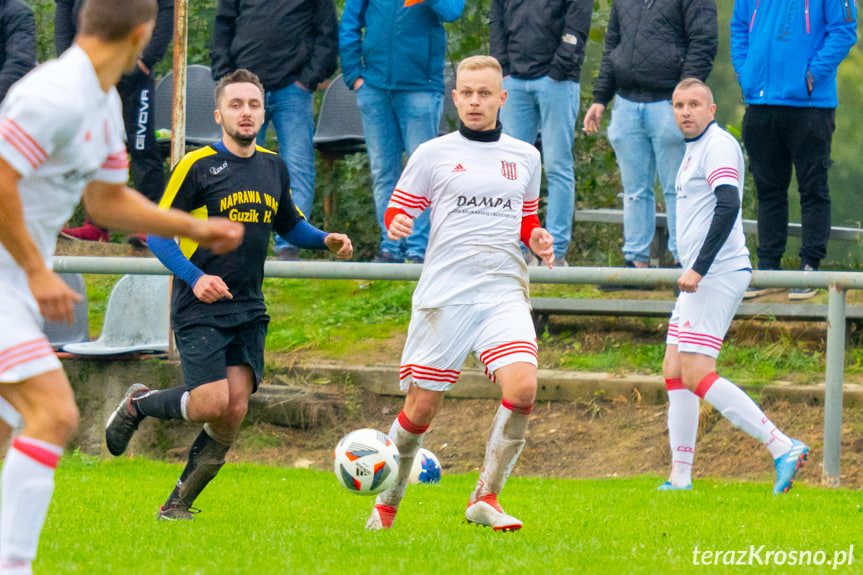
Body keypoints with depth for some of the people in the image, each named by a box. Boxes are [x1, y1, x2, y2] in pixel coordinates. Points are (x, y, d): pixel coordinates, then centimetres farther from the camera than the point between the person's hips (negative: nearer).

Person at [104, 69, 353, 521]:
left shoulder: (274, 168, 12)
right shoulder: (197, 166, -6)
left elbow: (289, 224, 28)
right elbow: (157, 232, -6)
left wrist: (327, 241, 7)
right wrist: (194, 277, -20)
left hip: (249, 310, 5)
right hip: (200, 310, -5)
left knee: (235, 408, -8)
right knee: (214, 403, -17)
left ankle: (179, 503, 7)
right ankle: (138, 404, 13)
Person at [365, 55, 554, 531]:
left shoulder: (524, 157, 16)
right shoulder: (433, 154, 7)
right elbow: (397, 210, 10)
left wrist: (537, 240, 6)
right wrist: (397, 225, -13)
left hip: (504, 291, 2)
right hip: (444, 293, -2)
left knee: (522, 387, -21)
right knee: (422, 406, -1)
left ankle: (485, 497, -9)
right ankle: (387, 502, 21)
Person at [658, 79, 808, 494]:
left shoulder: (719, 145, -11)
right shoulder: (695, 149, 20)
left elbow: (728, 207, -24)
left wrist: (699, 269, -26)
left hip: (718, 274, -10)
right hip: (701, 277, 10)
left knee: (697, 376, -15)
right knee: (674, 372, 8)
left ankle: (782, 448, -16)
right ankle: (680, 478, 10)